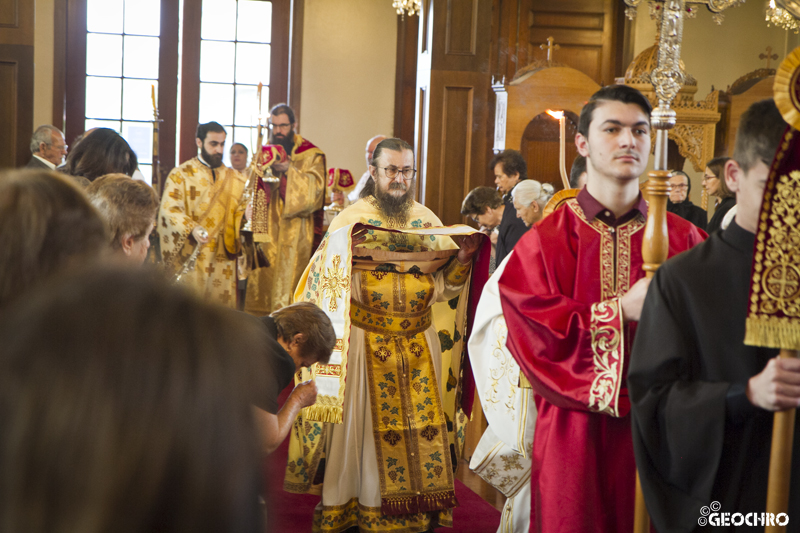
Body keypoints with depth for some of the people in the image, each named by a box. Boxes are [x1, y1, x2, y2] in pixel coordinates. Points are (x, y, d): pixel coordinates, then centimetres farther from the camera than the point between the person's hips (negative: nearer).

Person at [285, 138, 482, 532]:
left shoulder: (428, 220, 8)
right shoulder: (351, 219, -2)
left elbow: (440, 288, 5)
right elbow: (330, 285, -5)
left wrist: (463, 259, -11)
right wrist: (343, 250, -22)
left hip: (418, 342, 3)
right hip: (366, 342, -3)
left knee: (421, 422, 5)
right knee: (365, 422, 3)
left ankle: (419, 501, 19)